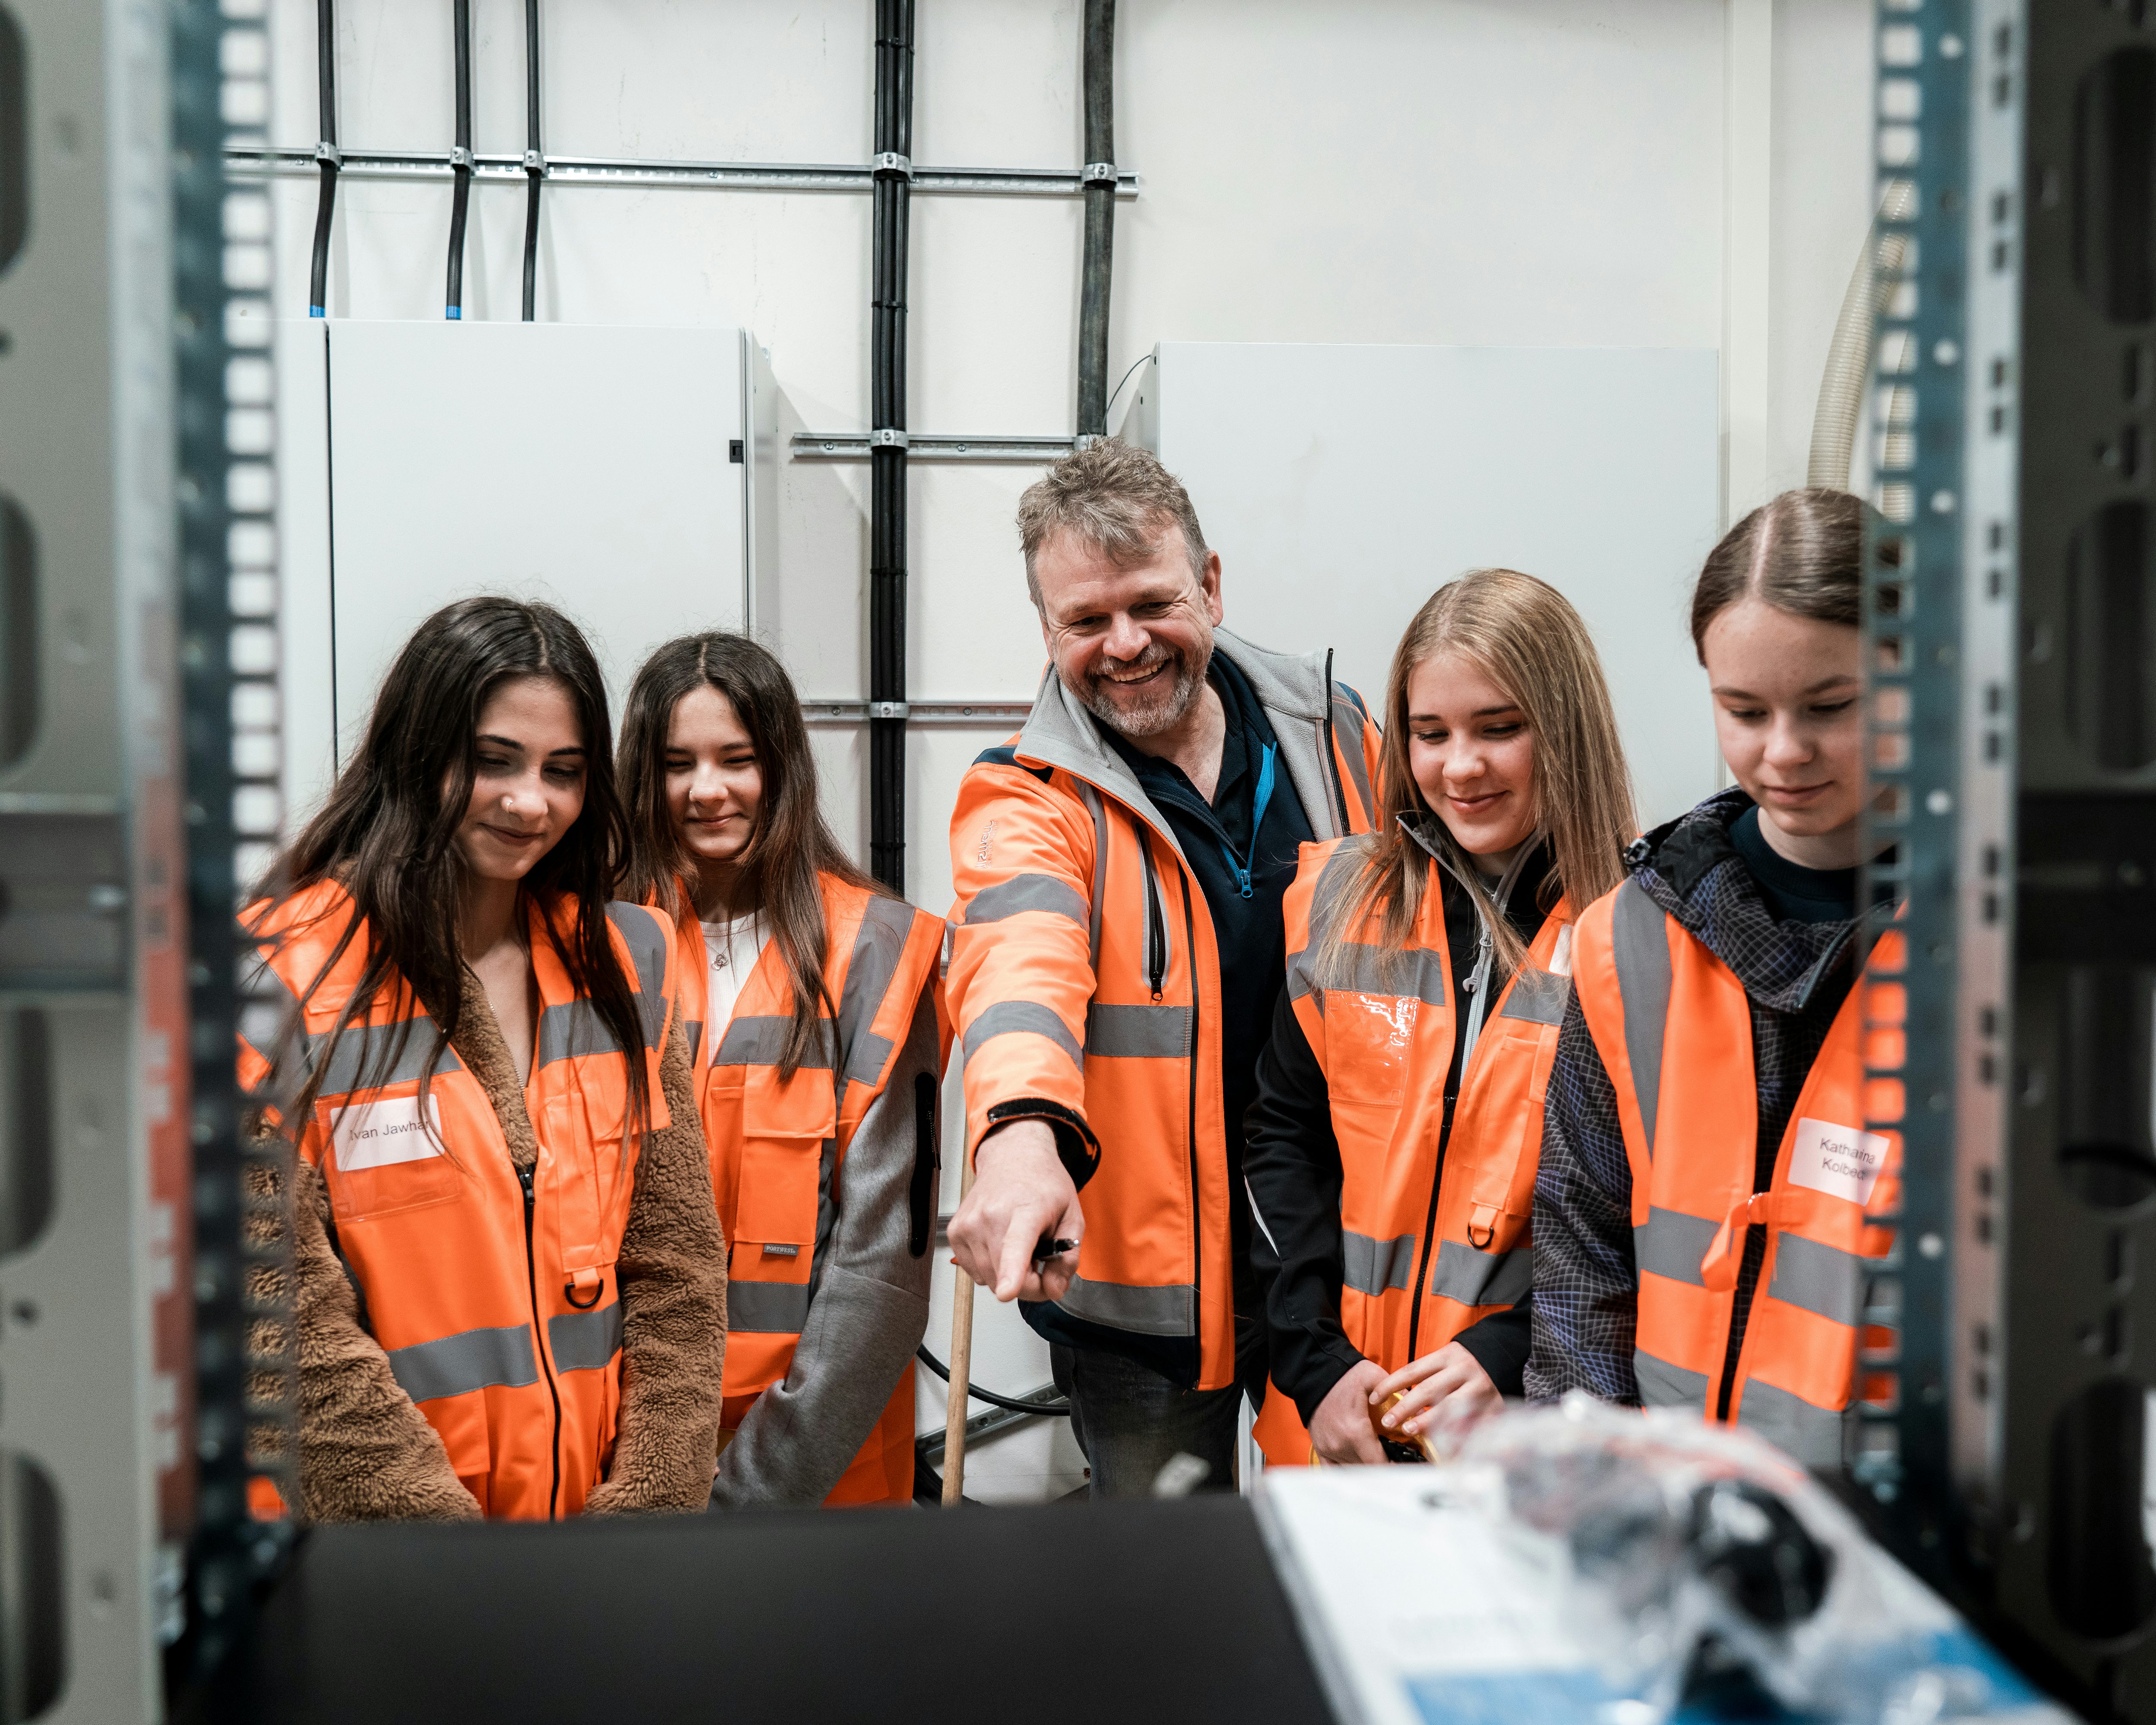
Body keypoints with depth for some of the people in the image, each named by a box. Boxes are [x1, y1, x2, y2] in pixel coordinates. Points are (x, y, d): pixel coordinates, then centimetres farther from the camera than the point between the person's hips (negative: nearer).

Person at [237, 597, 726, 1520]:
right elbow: (288, 1318, -12)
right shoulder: (283, 975, -9)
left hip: (600, 1500, 3)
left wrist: (647, 1512, -6)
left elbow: (679, 1269, 2)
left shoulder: (626, 959, 4)